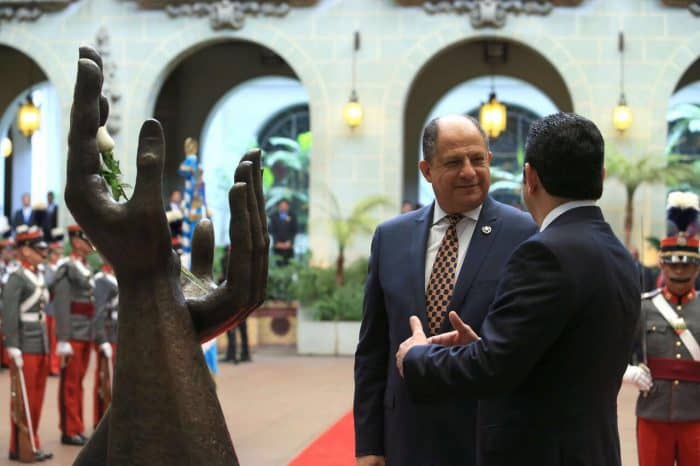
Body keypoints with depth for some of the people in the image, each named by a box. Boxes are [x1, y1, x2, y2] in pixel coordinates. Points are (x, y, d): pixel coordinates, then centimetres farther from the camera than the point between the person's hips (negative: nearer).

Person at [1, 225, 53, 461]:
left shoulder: (39, 277, 15)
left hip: (42, 346, 8)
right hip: (26, 348, -8)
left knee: (37, 398, 11)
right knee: (24, 399, -1)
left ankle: (32, 444, 19)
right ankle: (20, 448, 6)